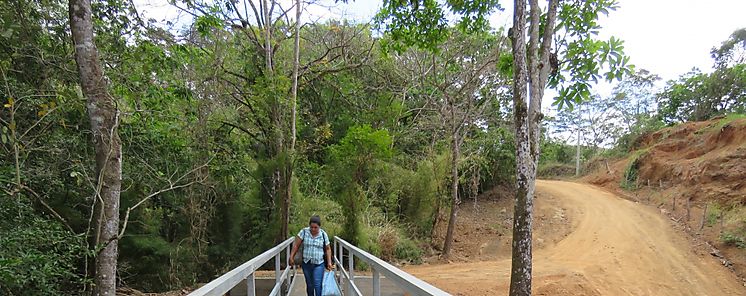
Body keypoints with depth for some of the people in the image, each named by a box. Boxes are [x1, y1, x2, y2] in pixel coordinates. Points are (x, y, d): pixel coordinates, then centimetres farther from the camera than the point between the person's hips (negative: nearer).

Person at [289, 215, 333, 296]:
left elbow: (328, 249, 6)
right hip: (306, 263, 1)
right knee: (309, 285, 10)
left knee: (318, 285, -11)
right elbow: (296, 245, -1)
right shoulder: (304, 232, -4)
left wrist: (329, 262, 2)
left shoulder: (323, 234, -2)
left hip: (318, 264, -1)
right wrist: (292, 256, -4)